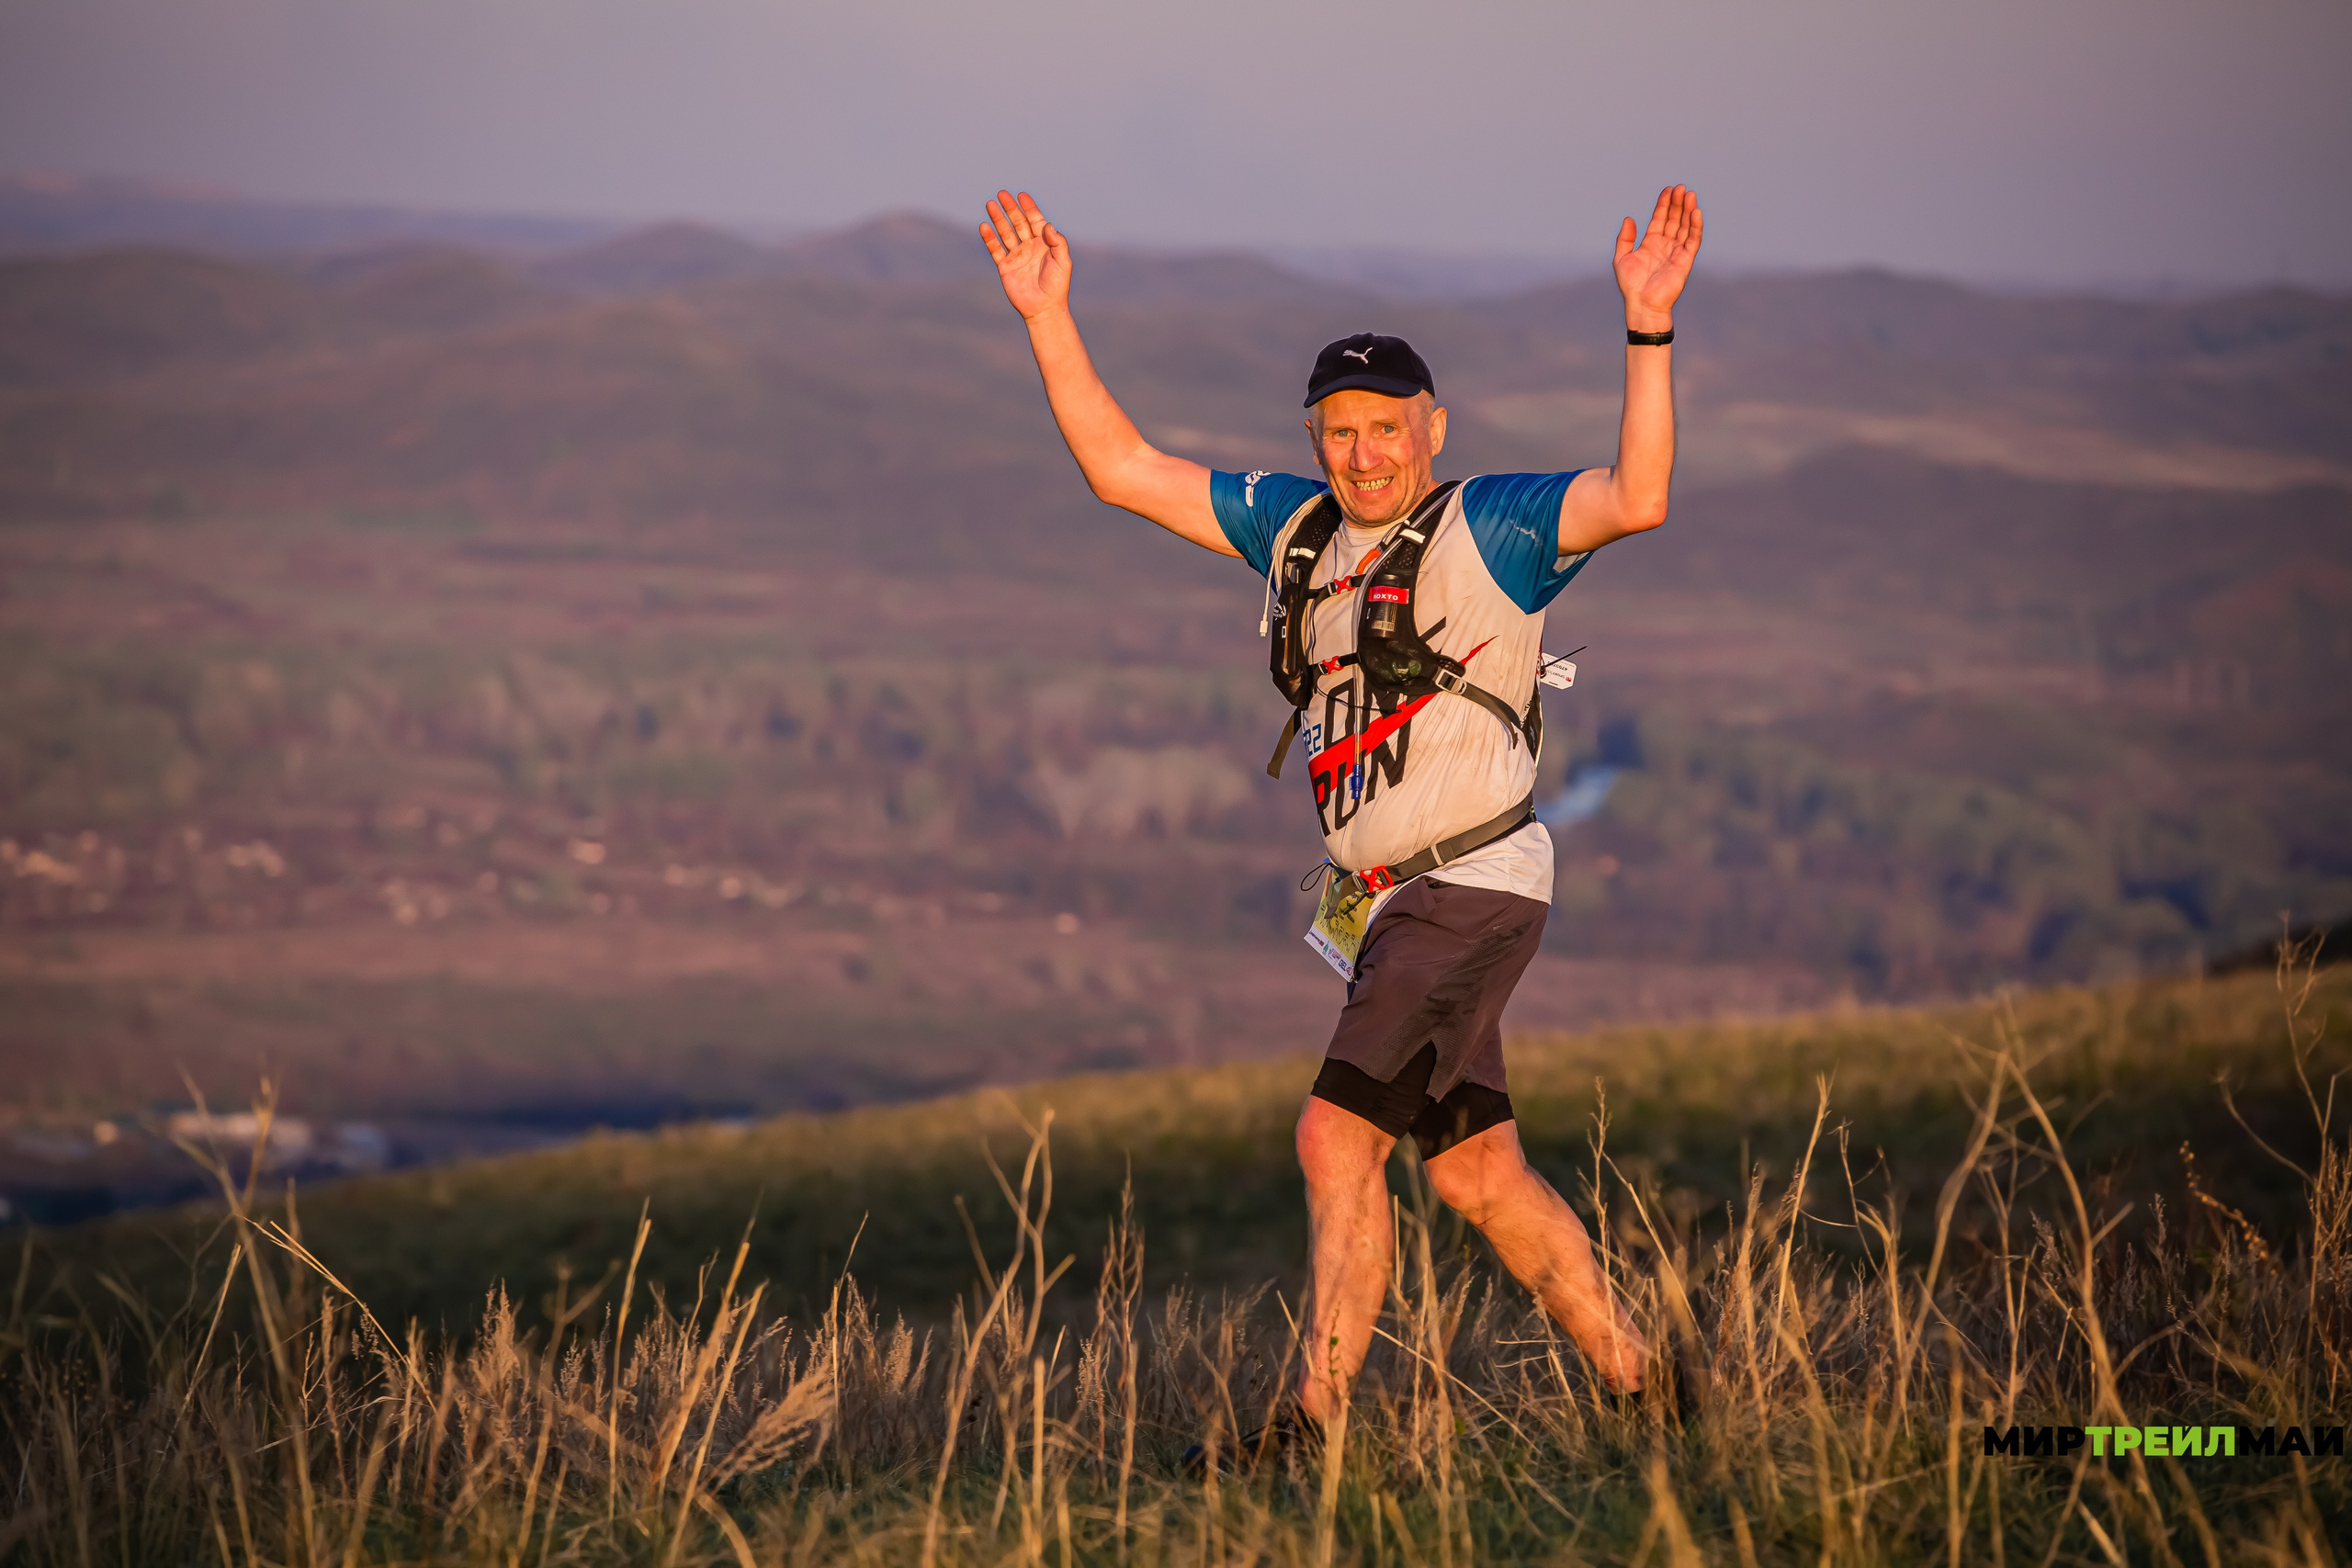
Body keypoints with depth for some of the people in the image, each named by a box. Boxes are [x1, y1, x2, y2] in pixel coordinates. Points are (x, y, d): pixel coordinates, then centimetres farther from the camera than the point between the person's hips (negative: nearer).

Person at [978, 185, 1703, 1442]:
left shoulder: (1488, 528, -7)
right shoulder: (1297, 528, 11)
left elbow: (1634, 499, -24)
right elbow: (1122, 469, 14)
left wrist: (1648, 329, -32)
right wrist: (1047, 316, 7)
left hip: (1473, 891, -8)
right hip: (1396, 902, 8)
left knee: (1336, 1136, -15)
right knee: (1476, 1173, 12)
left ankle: (1314, 1423, -13)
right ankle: (1638, 1391, 22)